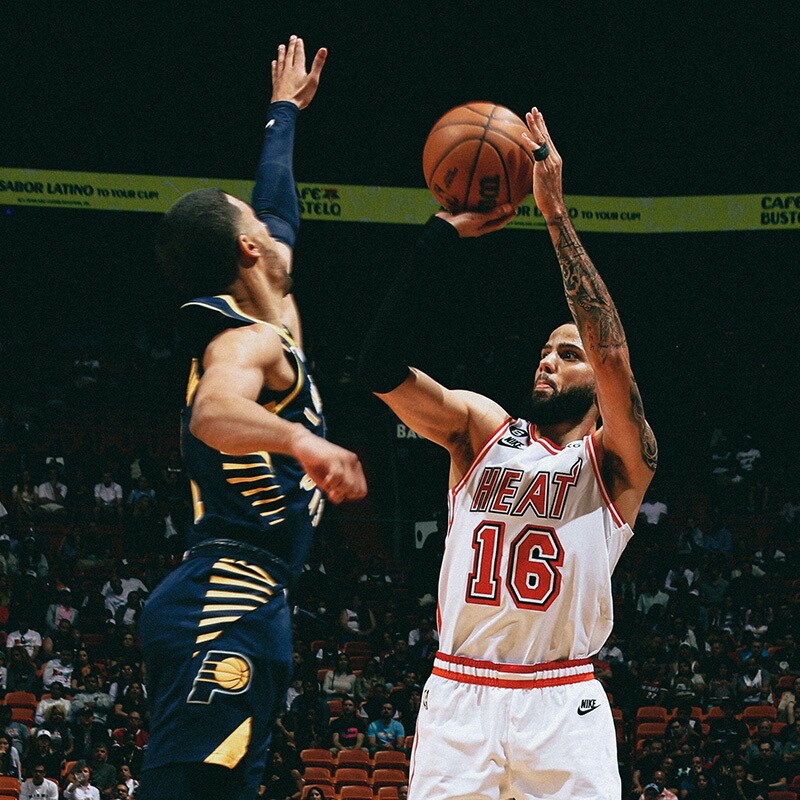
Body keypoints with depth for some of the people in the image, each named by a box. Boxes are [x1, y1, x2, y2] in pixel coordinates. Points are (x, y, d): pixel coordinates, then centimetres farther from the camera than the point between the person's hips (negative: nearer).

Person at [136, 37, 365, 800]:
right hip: (228, 605, -10)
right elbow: (213, 412, -31)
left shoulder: (250, 328, 21)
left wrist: (285, 111, 52)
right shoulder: (250, 340, -7)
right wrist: (299, 438, -50)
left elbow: (279, 214, 40)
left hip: (231, 610, 10)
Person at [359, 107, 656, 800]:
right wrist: (442, 235, -9)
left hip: (563, 708, -2)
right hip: (459, 696, 2)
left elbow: (611, 351, -14)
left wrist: (555, 214, -15)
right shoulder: (479, 426, 13)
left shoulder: (616, 460, 4)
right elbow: (383, 366, -2)